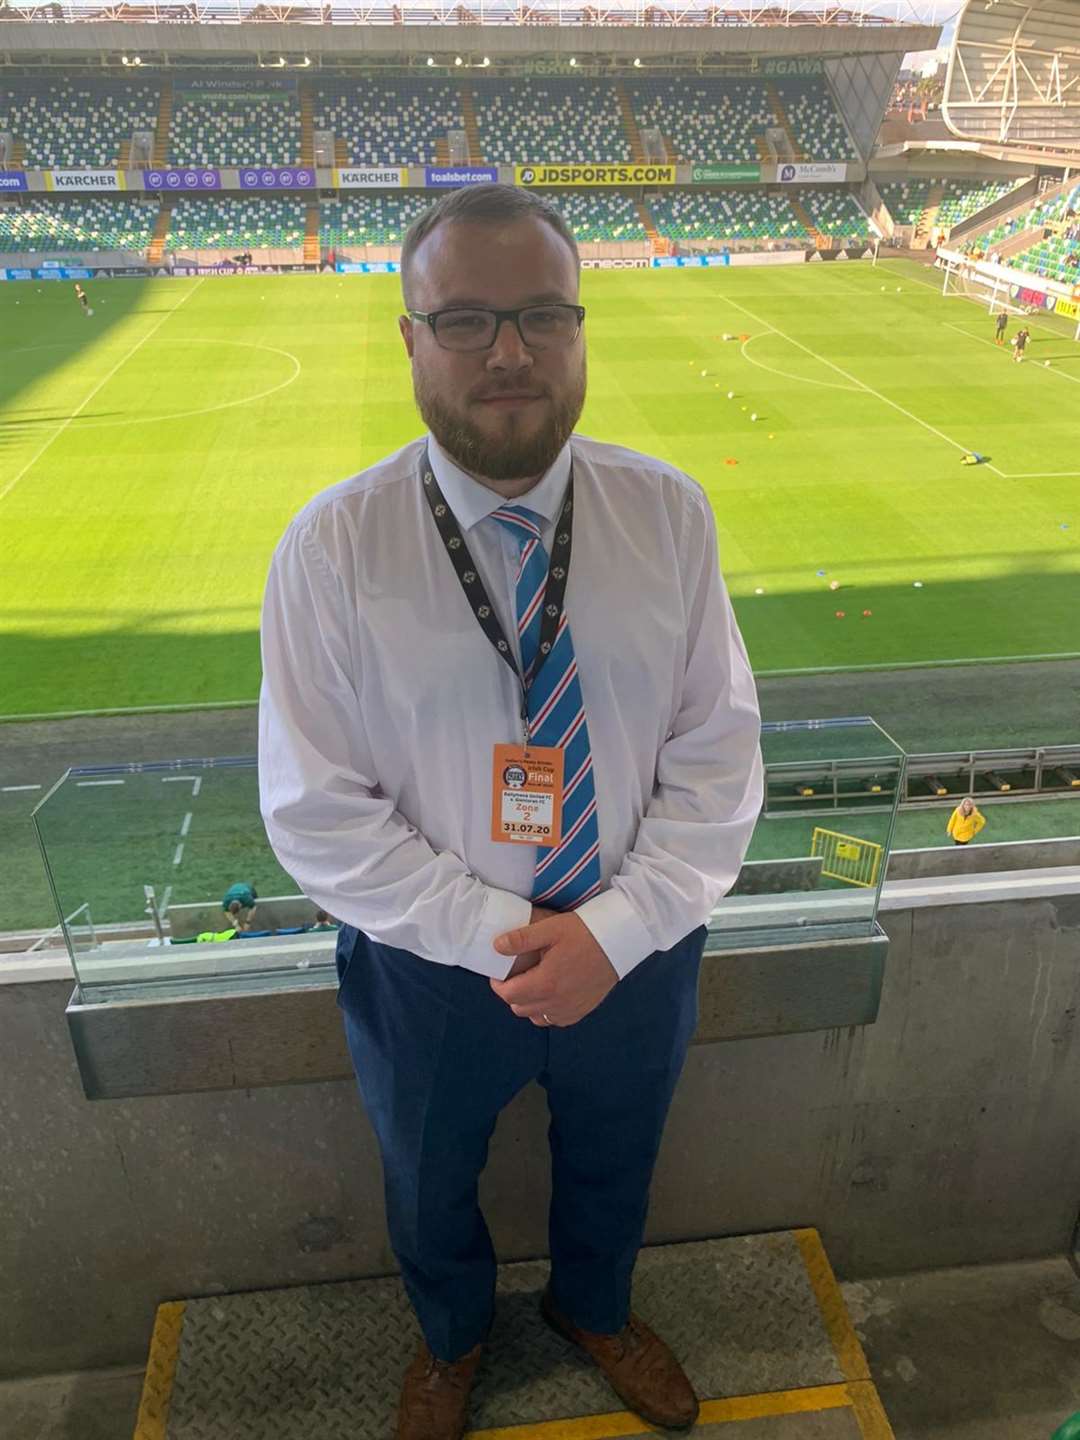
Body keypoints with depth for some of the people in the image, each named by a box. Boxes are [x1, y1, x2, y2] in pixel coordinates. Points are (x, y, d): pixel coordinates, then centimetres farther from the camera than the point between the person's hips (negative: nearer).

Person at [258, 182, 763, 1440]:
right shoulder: (331, 548, -19)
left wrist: (615, 929, -19)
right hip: (431, 965, -1)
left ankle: (595, 1310, 67)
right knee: (429, 1189, 28)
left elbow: (718, 757, -9)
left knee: (612, 1164, 30)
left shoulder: (668, 512, -13)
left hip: (637, 951, 2)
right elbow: (316, 815, -15)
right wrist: (494, 937, -20)